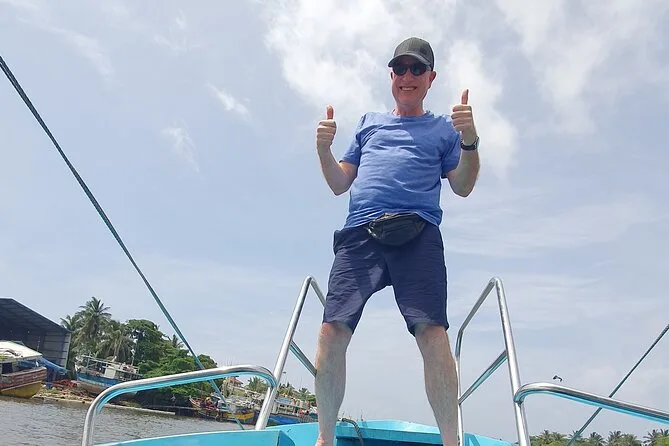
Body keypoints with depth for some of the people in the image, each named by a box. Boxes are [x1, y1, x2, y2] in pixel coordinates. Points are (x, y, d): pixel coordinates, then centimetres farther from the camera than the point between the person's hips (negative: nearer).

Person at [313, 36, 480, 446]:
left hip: (417, 232, -1)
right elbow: (340, 184, 25)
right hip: (360, 232, 2)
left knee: (433, 332, -20)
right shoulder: (369, 122, 29)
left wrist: (469, 141, -5)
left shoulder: (442, 128, 23)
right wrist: (324, 149, 6)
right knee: (332, 331, -12)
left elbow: (463, 187, 12)